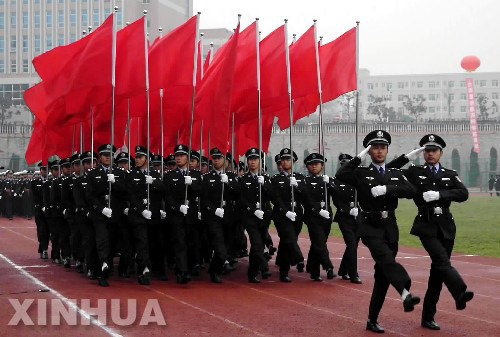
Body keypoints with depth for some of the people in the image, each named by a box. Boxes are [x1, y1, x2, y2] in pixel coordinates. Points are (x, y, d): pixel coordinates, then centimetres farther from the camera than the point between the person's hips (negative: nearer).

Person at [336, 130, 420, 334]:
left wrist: (386, 189, -18)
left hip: (390, 228, 4)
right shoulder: (361, 173, 2)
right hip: (370, 227, -4)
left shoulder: (396, 174, 12)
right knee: (386, 260, -30)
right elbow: (339, 176, -17)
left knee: (383, 275, 6)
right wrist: (359, 158, -15)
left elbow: (411, 191, -6)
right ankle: (406, 294, -53)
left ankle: (372, 320, 16)